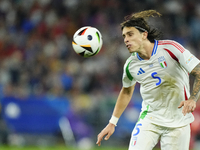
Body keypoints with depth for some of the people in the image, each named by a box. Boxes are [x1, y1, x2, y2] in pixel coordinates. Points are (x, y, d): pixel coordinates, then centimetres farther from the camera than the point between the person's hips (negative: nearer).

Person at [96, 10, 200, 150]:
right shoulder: (131, 65, 0)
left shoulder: (170, 48, -13)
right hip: (149, 119, 2)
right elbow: (126, 91, 19)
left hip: (178, 121, -2)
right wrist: (112, 123, 19)